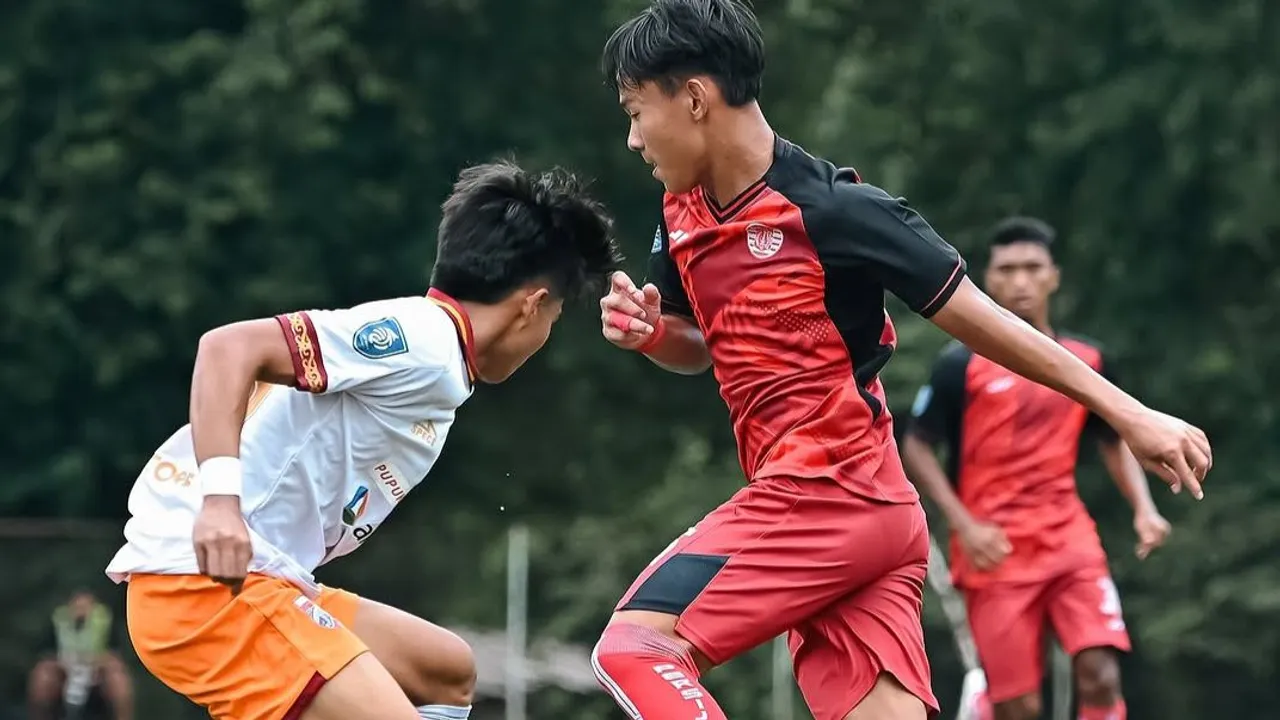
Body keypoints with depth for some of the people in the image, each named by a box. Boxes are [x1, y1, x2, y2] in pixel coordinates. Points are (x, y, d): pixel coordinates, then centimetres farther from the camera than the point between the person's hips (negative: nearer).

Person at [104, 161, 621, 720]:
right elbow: (229, 347, -20)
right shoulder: (419, 339, -11)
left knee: (450, 673, 20)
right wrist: (219, 498, -29)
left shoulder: (437, 365, 17)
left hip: (263, 576, 11)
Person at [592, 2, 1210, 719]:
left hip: (821, 495, -8)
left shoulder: (831, 208, -13)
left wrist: (1129, 413, -4)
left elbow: (979, 319, -7)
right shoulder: (684, 219, 10)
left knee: (636, 645, -14)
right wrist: (648, 330, 3)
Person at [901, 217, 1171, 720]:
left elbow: (1114, 441, 20)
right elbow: (916, 450, -2)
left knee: (1101, 675, -14)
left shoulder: (1088, 362, 8)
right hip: (995, 551, -3)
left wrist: (1143, 508, 3)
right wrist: (965, 524, -15)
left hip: (1070, 540, 3)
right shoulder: (962, 364, -4)